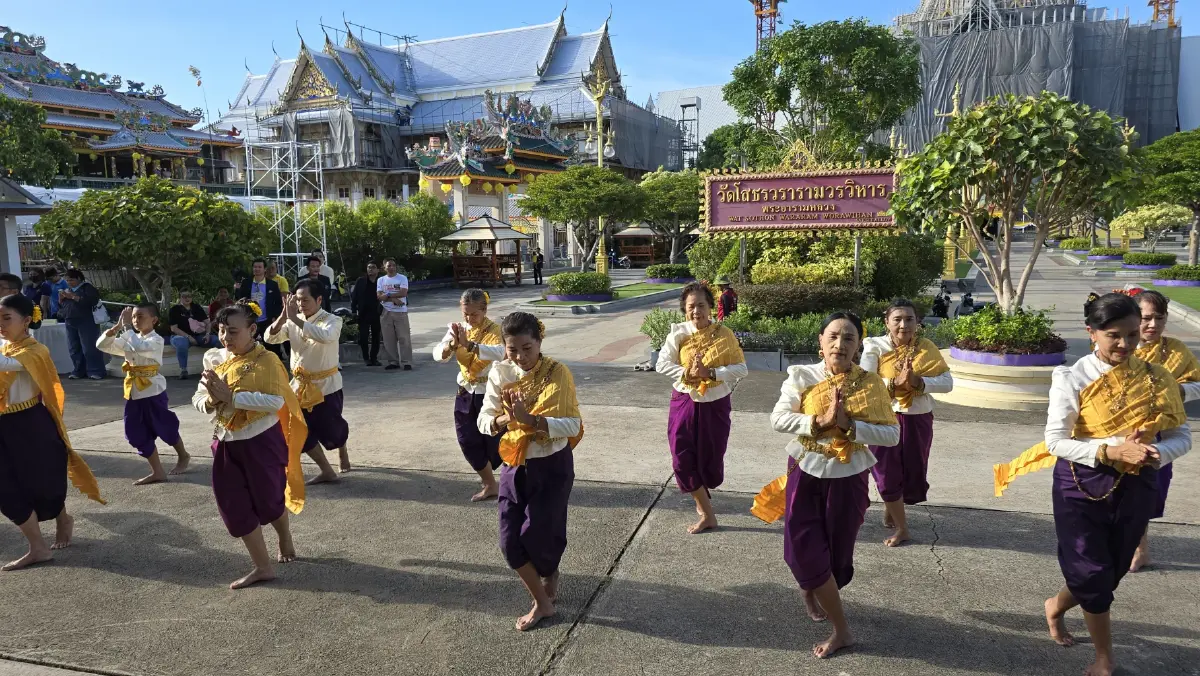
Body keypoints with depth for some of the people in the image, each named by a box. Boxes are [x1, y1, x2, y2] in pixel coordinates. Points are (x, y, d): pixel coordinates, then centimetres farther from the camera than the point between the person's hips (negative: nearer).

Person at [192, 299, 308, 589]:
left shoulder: (265, 360, -15)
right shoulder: (214, 359, 3)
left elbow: (276, 401, -26)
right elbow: (198, 399, 4)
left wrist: (232, 396, -28)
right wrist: (211, 400, -20)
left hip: (262, 441, -5)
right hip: (227, 443, 6)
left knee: (268, 501, 10)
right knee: (235, 507, 5)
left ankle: (286, 541, 43)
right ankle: (263, 567, 18)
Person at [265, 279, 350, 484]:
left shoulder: (332, 320, -14)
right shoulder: (292, 321, 2)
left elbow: (325, 336, -36)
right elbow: (270, 338, -7)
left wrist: (295, 319, -36)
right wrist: (284, 316, -22)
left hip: (326, 385, -5)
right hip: (300, 385, 5)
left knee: (332, 429, 8)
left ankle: (342, 452, 44)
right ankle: (326, 471, 16)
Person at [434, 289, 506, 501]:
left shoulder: (493, 329, -14)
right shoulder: (457, 328, 0)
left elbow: (499, 353, -36)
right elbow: (437, 354, -11)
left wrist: (469, 344, -45)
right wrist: (452, 345, -32)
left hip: (490, 392, -5)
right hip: (466, 392, 5)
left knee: (494, 439, 4)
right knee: (467, 440, 5)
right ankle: (489, 484, 19)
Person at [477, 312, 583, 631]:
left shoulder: (557, 373, -16)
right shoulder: (500, 373, -4)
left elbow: (572, 426, -22)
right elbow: (483, 421, -5)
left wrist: (530, 418, -33)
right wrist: (504, 419, -27)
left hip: (552, 467, -4)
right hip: (514, 467, 4)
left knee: (537, 535, 1)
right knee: (510, 541, 2)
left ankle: (550, 573, 38)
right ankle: (543, 602, 22)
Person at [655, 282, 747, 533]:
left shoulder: (724, 335, -8)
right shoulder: (678, 334, -7)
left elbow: (741, 369, -12)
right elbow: (662, 364, -8)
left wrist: (711, 373, -25)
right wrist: (687, 373, -23)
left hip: (715, 404, -1)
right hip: (685, 402, 1)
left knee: (711, 457, 10)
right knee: (683, 458, -3)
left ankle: (701, 495, 42)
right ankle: (707, 514, 12)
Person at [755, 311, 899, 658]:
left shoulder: (871, 384, -7)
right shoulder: (801, 376, -7)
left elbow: (892, 434, -12)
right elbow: (778, 419, -16)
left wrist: (849, 424, -24)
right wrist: (820, 421, -27)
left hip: (848, 478, 1)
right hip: (806, 474, 0)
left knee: (837, 552, 13)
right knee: (805, 550, -2)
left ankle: (813, 591, 46)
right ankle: (842, 629, 18)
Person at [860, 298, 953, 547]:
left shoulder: (926, 347, -3)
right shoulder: (875, 347, -9)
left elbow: (947, 382, -10)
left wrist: (918, 382, -24)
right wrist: (895, 382, -27)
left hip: (918, 420, 2)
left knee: (913, 473, 12)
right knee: (888, 473, 2)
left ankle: (890, 508, 44)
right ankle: (901, 528, 22)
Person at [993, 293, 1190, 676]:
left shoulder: (1155, 379, -3)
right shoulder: (1073, 379, -14)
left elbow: (1181, 435, 0)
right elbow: (1056, 441, -16)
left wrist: (1158, 453, -21)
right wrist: (1111, 450, -28)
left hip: (1136, 487, 4)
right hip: (1081, 486, -4)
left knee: (1112, 572, 17)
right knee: (1093, 575, 3)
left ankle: (1056, 607, 47)